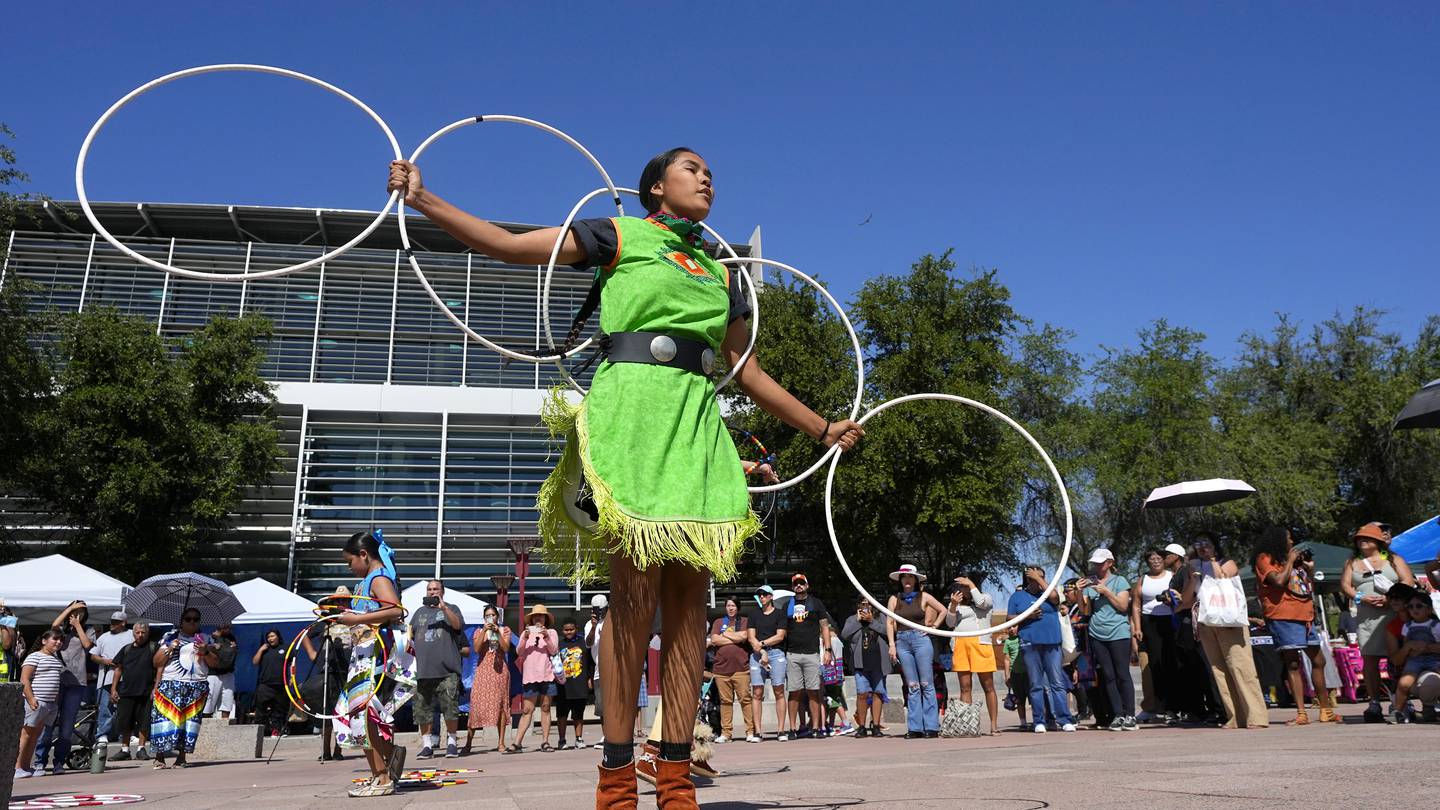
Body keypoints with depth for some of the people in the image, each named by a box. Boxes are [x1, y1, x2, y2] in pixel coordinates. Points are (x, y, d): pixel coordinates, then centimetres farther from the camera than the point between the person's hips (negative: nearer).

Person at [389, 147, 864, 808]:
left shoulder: (720, 275, 25)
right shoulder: (619, 236, 12)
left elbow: (748, 372, 28)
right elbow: (510, 245, 6)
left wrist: (822, 428, 31)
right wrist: (423, 200, -1)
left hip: (699, 424, 5)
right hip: (632, 408, -5)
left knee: (689, 598, -2)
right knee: (635, 593, -10)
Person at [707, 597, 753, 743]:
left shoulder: (744, 621, 11)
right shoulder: (718, 622, 17)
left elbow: (744, 636, -7)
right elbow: (714, 640, 2)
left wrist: (725, 634, 2)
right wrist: (735, 638, -2)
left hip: (740, 667, -2)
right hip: (721, 668, 2)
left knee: (745, 699, -5)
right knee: (725, 701, 3)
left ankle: (750, 731, 0)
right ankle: (726, 733, 9)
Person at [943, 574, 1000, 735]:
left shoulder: (986, 598, 15)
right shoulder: (955, 604, 20)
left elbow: (980, 602, -7)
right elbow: (950, 623, 8)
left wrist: (971, 584, 1)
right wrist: (953, 605, -5)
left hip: (981, 645, -2)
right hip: (960, 646, 2)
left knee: (988, 686, -2)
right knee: (965, 688, 0)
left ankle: (994, 724, 0)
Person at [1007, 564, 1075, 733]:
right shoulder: (1017, 596, 12)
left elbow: (1054, 597, -10)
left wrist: (1038, 578, -3)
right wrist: (1027, 616, -8)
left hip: (1052, 643, 1)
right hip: (1030, 644, -1)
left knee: (1058, 683, -2)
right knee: (1036, 685, 2)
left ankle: (1065, 720, -1)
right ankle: (1039, 722, 6)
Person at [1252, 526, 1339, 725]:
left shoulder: (1294, 559, 22)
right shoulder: (1265, 559, -2)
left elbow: (1311, 589, 25)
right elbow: (1279, 581, -19)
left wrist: (1310, 568, 12)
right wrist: (1290, 561, -7)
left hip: (1305, 616, 8)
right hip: (1283, 618, -8)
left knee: (1319, 661, 11)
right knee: (1293, 664, -9)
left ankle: (1326, 710, 20)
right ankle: (1301, 713, -9)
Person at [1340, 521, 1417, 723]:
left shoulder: (1393, 560, 14)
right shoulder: (1352, 563, 19)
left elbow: (1408, 582, 3)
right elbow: (1344, 585, 10)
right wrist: (1362, 598, -8)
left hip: (1393, 613, -1)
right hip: (1366, 616, 2)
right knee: (1369, 658, -5)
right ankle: (1374, 703, -5)